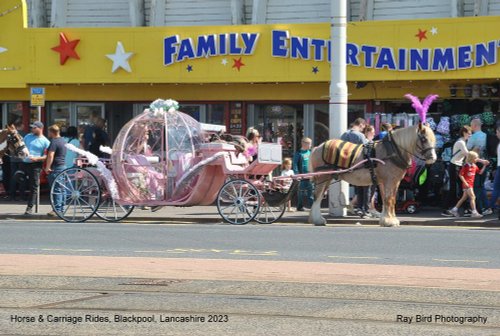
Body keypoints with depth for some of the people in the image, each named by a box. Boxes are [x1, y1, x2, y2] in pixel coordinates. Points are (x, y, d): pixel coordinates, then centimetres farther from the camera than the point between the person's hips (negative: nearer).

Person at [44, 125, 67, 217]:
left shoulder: (54, 141, -14)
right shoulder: (63, 140, 16)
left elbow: (50, 155, -23)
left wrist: (47, 167, -22)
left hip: (56, 168, -9)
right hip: (63, 165, 9)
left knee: (56, 189, -9)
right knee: (61, 189, 12)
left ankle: (57, 209, -12)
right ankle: (61, 208, 16)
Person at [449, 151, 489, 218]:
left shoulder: (474, 166, 10)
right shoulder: (465, 166, -14)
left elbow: (480, 172, 14)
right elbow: (460, 175, -13)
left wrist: (484, 165, 4)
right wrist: (465, 182, -20)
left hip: (471, 184, 9)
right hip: (467, 184, -9)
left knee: (464, 198, 14)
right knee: (472, 197, -14)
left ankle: (454, 209, 23)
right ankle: (474, 212, -15)